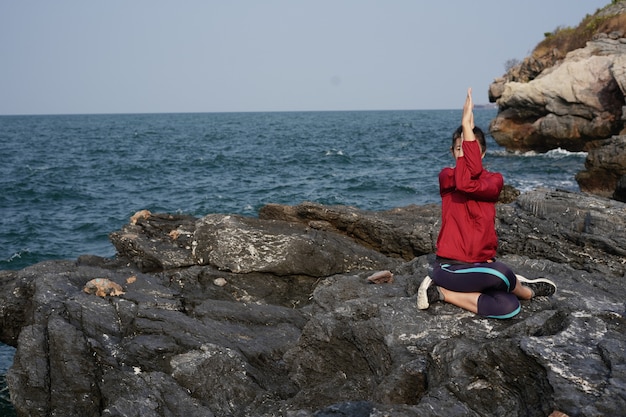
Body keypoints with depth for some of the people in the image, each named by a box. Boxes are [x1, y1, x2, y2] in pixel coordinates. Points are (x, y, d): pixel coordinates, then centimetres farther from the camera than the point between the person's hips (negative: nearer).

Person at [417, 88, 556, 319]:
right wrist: (466, 126, -31)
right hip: (450, 267, -3)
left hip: (481, 265, 4)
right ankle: (525, 289, 2)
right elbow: (465, 178, -26)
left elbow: (469, 185, -20)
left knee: (509, 307, -26)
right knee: (500, 273, -34)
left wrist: (468, 128, -27)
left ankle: (443, 293, -8)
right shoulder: (445, 176, -1)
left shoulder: (495, 180, 4)